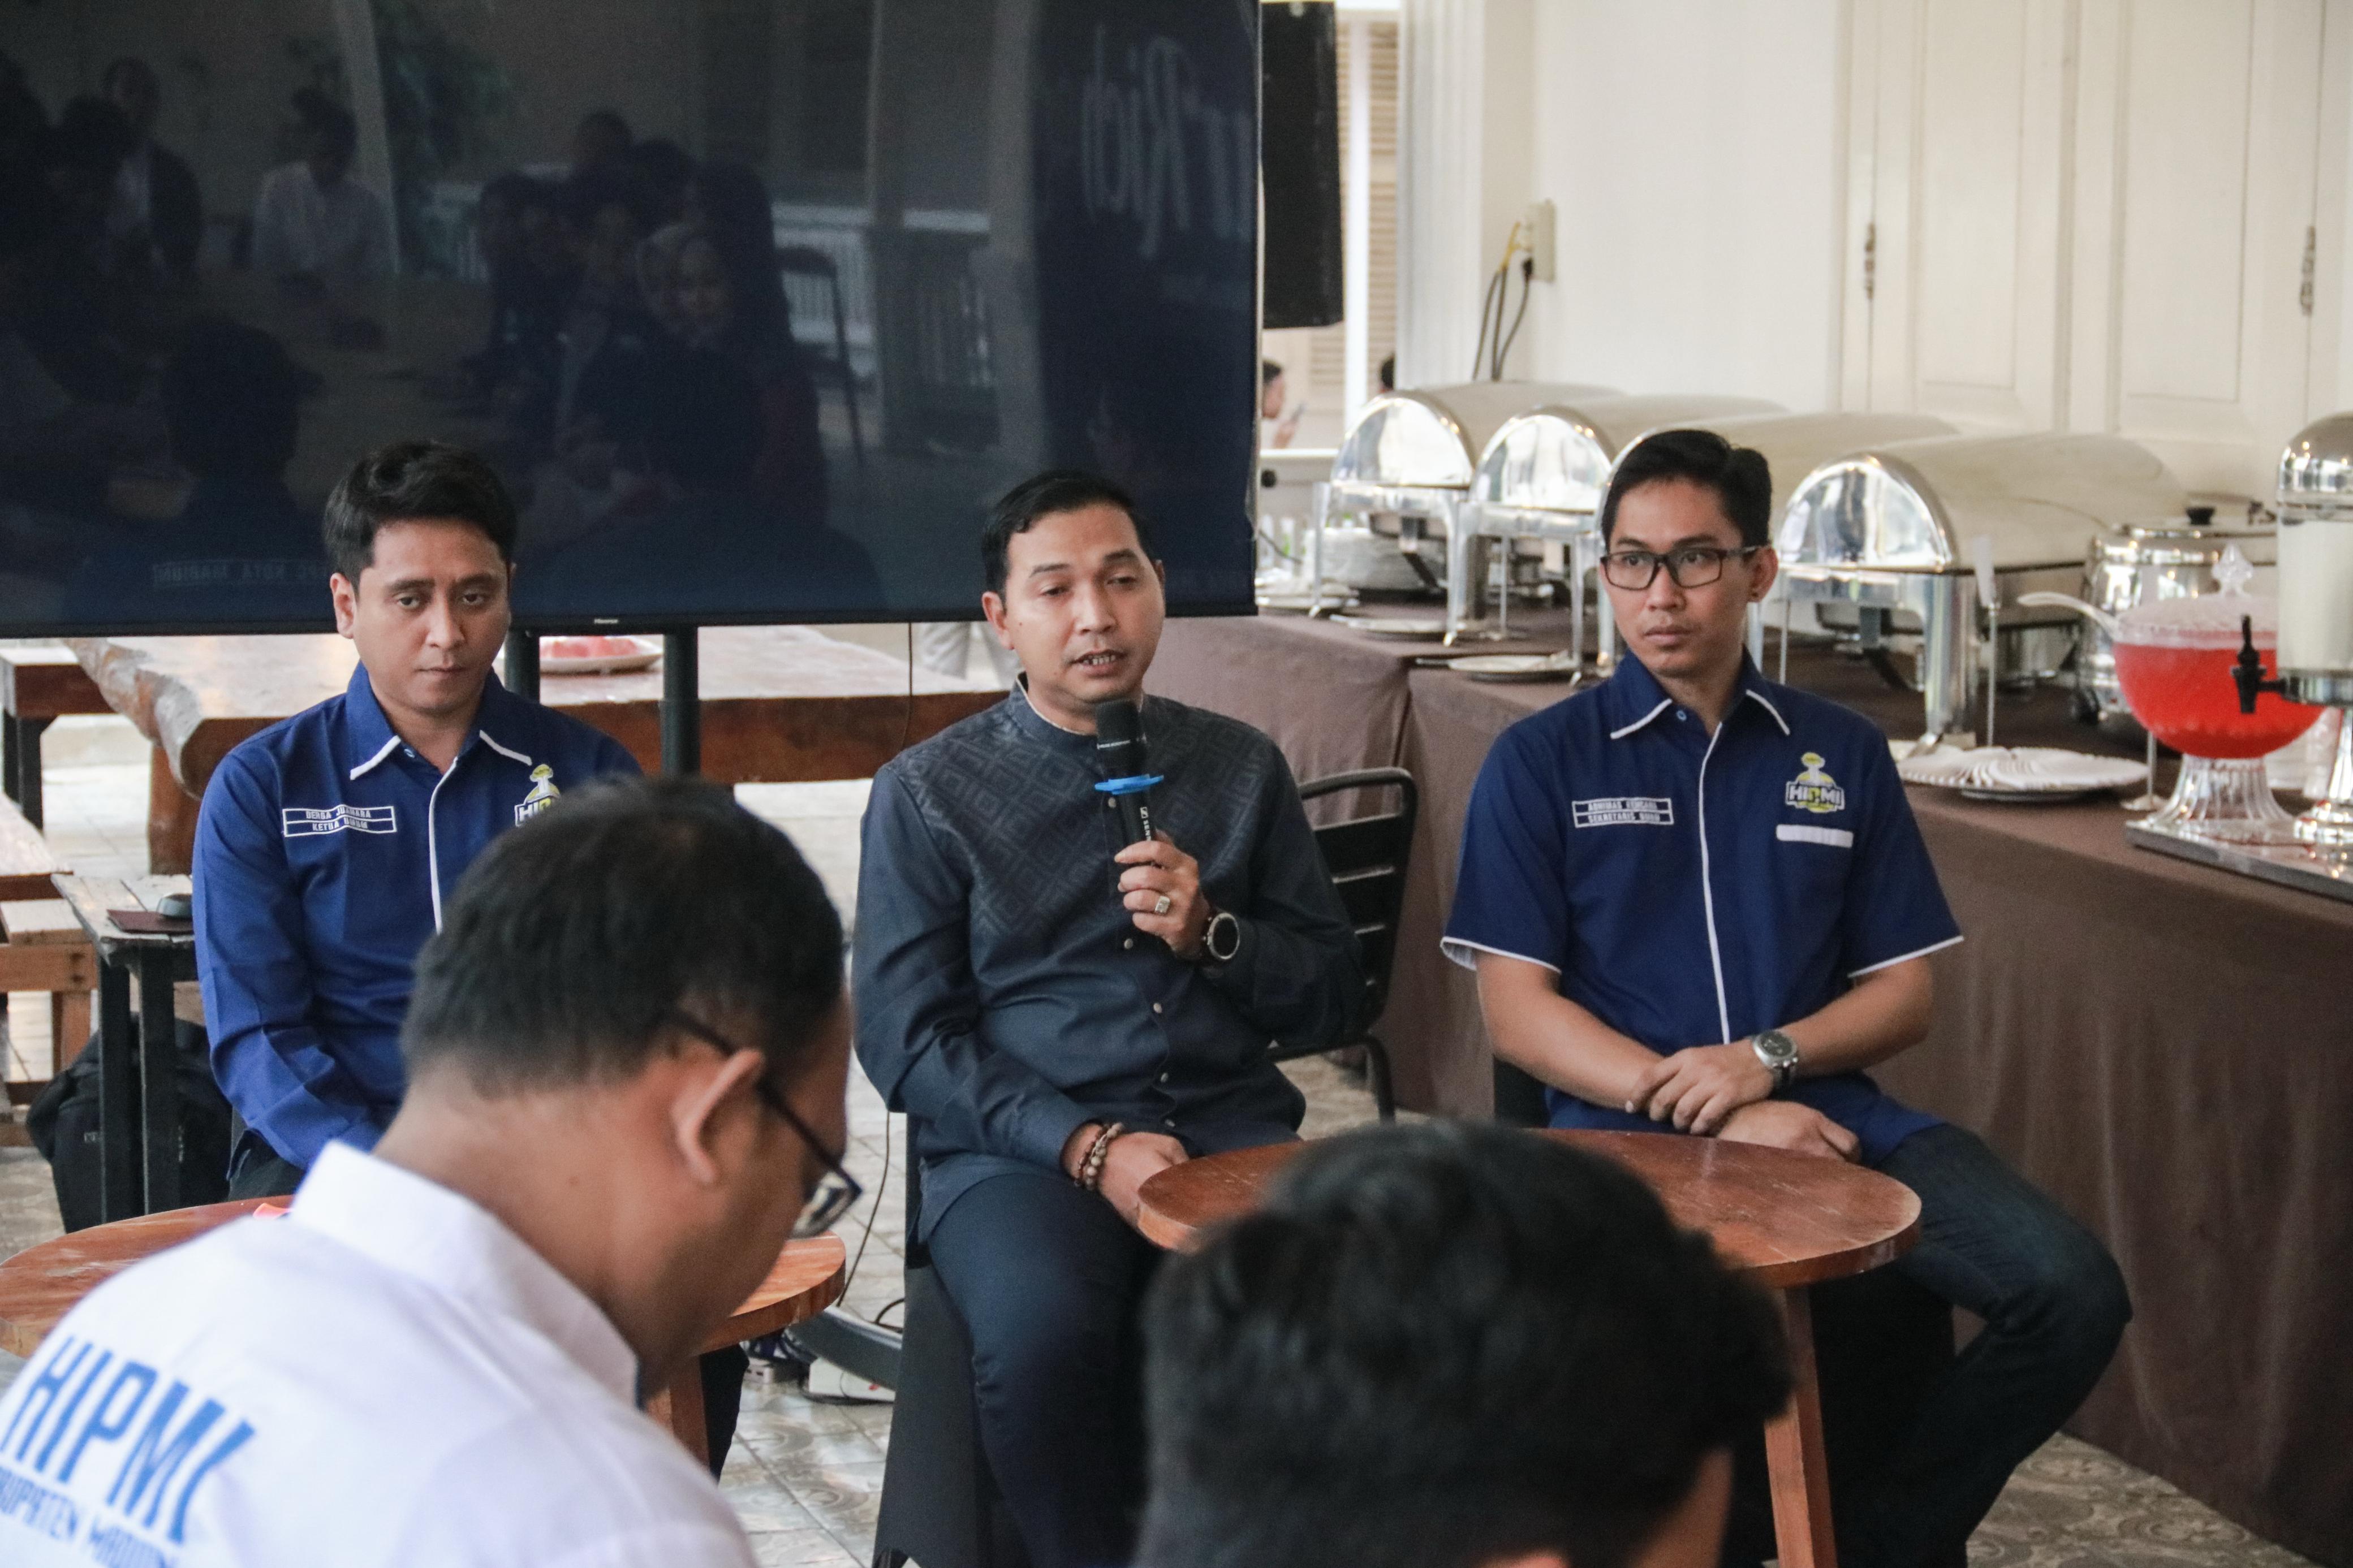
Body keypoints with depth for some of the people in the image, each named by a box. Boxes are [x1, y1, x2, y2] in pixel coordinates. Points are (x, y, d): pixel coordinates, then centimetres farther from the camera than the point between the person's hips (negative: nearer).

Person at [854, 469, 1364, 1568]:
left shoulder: (1240, 767, 17)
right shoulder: (927, 792, 8)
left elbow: (1334, 996, 17)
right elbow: (906, 1037, 1)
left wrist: (1210, 933, -3)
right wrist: (1087, 1146, -12)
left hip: (1231, 1131, 2)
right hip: (1015, 1148, -2)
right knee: (1043, 1332, -34)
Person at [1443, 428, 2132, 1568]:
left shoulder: (1842, 756, 17)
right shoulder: (1542, 762, 8)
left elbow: (1906, 991, 15)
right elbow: (1514, 1004, 1)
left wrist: (1769, 1059, -6)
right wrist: (1704, 1112, -12)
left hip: (1824, 1105, 4)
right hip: (1626, 1128, -3)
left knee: (2072, 1293, -20)